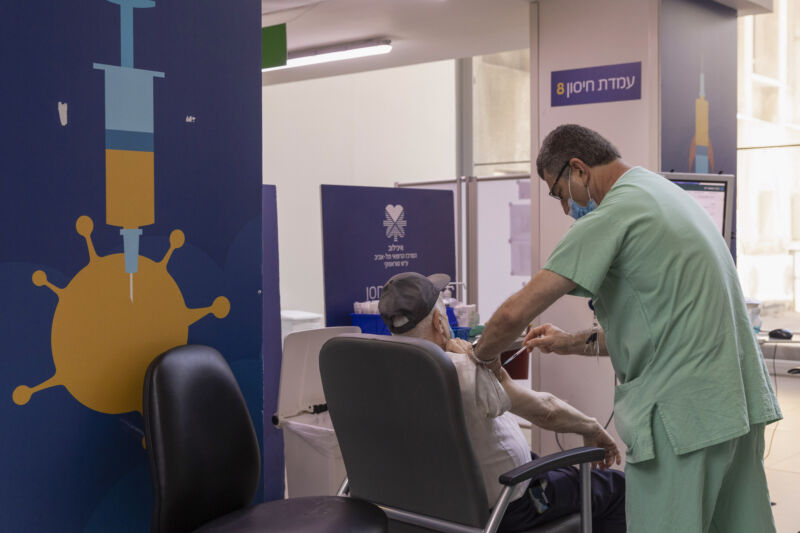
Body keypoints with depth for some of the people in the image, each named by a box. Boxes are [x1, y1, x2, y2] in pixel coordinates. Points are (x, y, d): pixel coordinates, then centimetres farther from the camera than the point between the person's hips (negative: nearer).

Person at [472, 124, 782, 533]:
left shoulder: (613, 214, -12)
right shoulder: (667, 192, 18)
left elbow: (516, 313, -16)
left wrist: (483, 356, 4)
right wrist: (574, 343, 21)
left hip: (682, 412, -10)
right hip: (740, 399, 10)